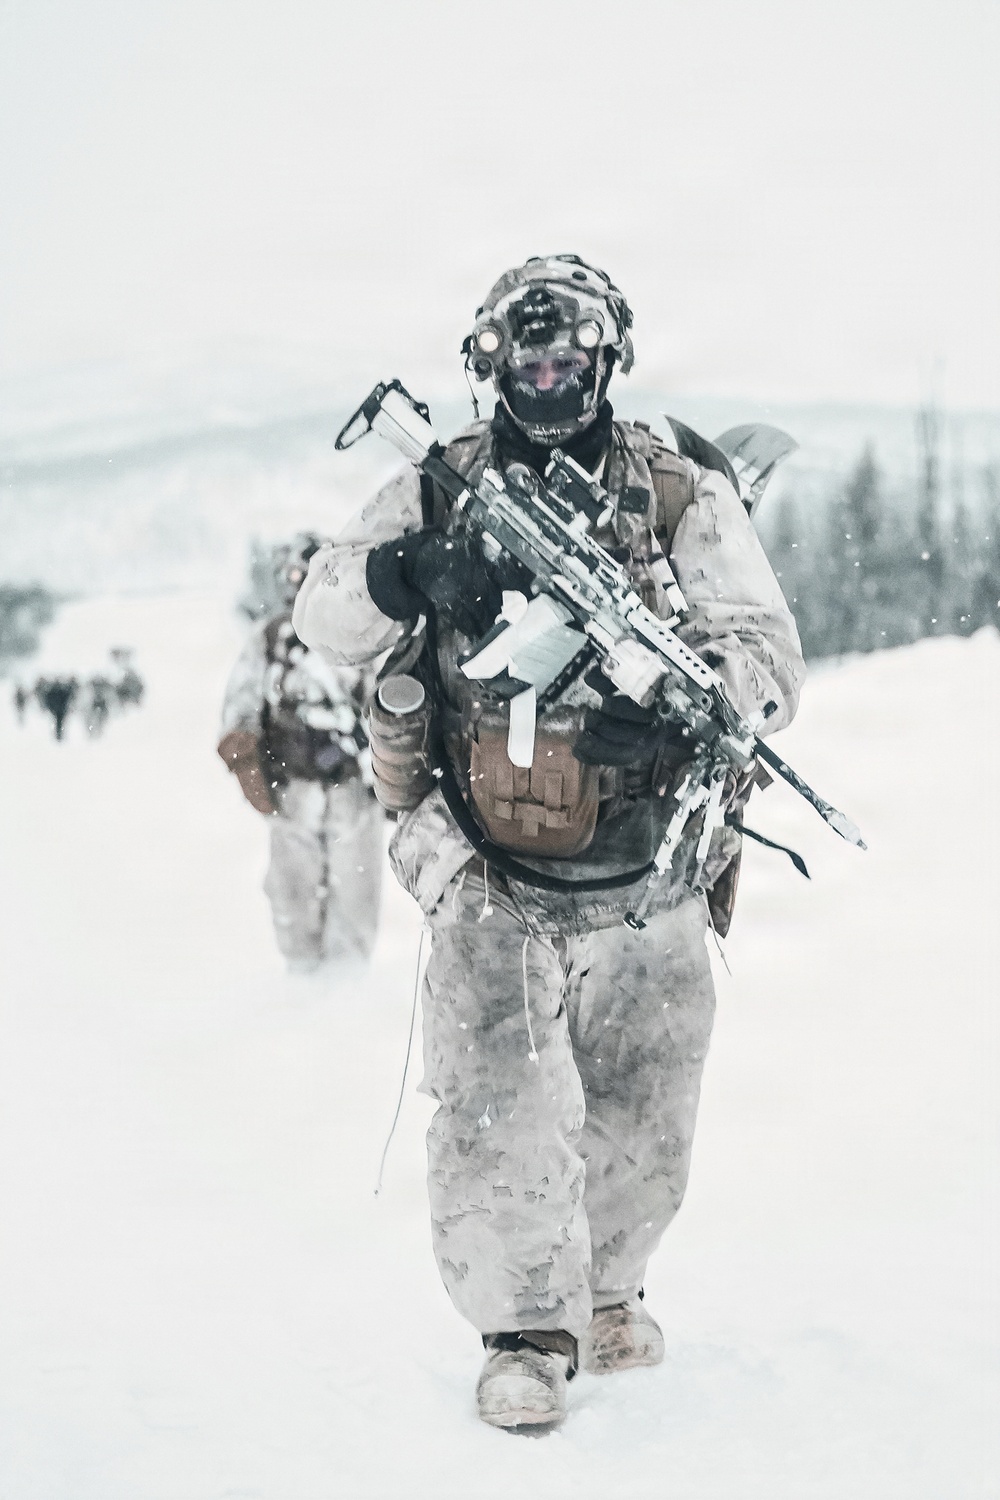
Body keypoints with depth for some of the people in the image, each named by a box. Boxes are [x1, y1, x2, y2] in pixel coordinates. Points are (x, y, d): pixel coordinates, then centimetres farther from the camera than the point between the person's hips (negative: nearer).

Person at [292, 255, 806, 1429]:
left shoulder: (681, 494, -2)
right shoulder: (442, 490, 2)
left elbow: (772, 662, -9)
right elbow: (322, 617, -3)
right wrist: (402, 574, -25)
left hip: (645, 882, 1)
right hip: (491, 884, -1)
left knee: (642, 1125, 13)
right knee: (497, 1112, -11)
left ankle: (605, 1288, 38)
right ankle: (529, 1329, 7)